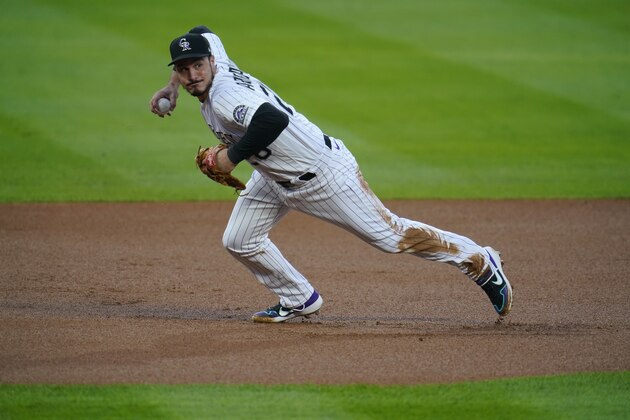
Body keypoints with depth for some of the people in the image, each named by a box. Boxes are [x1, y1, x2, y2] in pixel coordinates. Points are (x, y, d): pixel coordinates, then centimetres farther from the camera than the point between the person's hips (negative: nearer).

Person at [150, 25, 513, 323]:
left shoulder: (224, 96, -32)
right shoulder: (217, 64, -5)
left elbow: (272, 119, -50)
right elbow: (204, 35, 19)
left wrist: (232, 156, -35)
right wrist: (173, 85, 11)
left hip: (325, 176, -10)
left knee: (390, 235, -1)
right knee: (239, 241, 6)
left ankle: (480, 261, 14)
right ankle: (300, 300, 24)